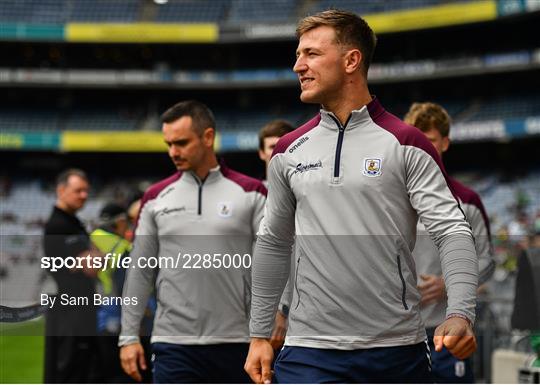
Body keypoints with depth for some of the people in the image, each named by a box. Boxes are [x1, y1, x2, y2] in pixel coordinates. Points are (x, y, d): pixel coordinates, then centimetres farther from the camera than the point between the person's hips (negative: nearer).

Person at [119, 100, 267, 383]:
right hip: (174, 343, 1)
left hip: (234, 341, 0)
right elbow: (139, 272, 9)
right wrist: (128, 336, 4)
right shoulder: (156, 198, 7)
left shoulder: (250, 193, 1)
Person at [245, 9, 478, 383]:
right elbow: (273, 244, 17)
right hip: (310, 352, 2)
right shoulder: (289, 151, 9)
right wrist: (260, 334, 15)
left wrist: (460, 314, -23)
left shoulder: (406, 143, -2)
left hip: (398, 351, -2)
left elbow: (452, 231, -8)